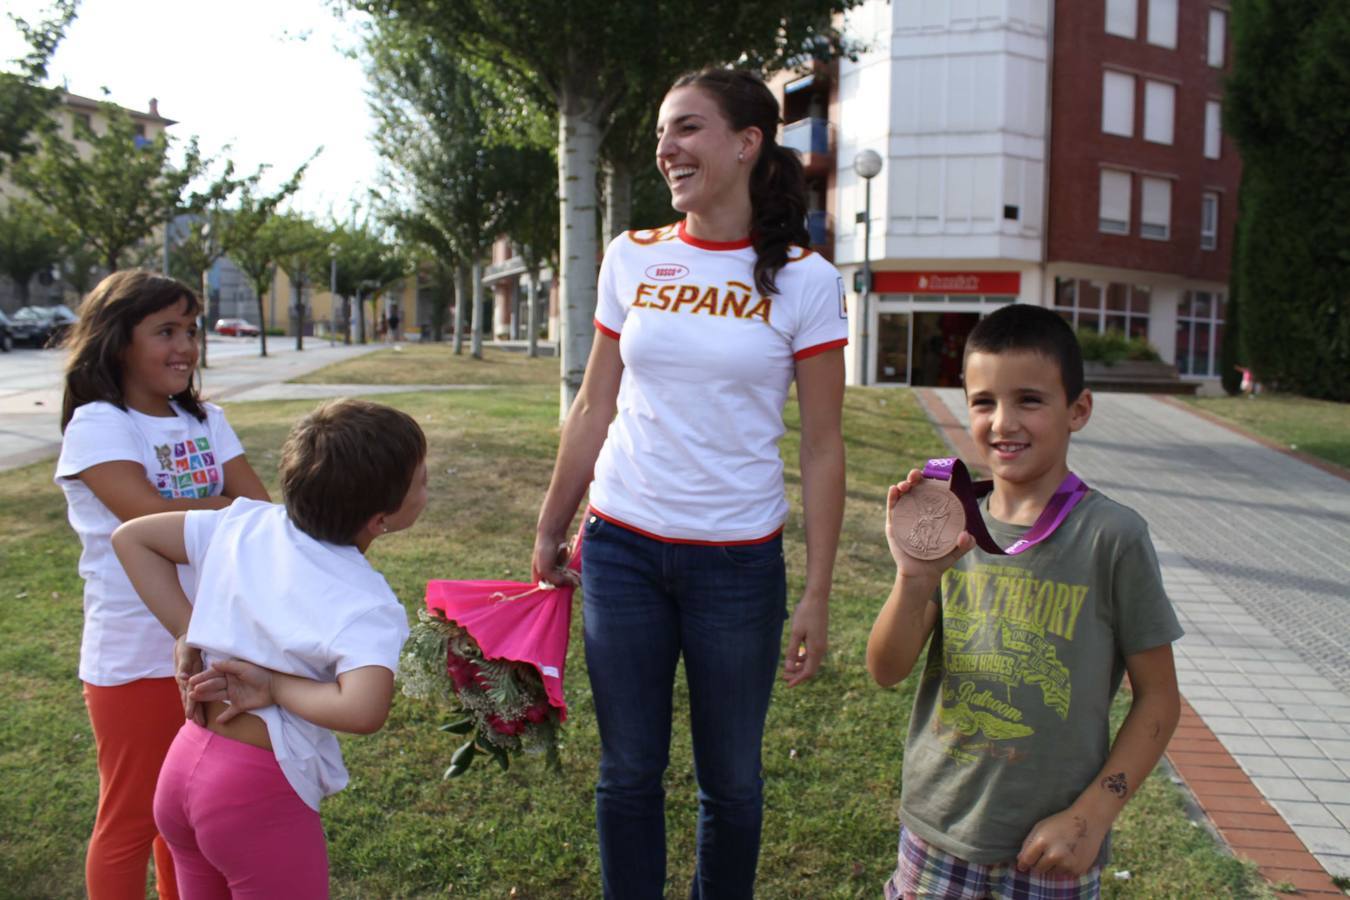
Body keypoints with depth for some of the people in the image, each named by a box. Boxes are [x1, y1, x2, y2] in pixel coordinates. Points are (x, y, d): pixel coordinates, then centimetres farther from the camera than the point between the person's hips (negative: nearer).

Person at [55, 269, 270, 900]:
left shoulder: (206, 420, 6)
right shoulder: (97, 425, -12)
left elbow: (261, 508, -2)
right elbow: (151, 518, -25)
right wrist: (234, 506, -11)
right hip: (135, 658, -5)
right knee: (131, 818, 11)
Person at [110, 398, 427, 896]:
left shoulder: (243, 523, -3)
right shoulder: (367, 605, -21)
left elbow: (130, 537, 7)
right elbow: (364, 711, -37)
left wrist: (190, 635, 3)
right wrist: (273, 686, -19)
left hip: (182, 763, 7)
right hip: (260, 797, -6)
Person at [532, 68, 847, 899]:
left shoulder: (804, 281, -5)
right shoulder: (632, 258, 4)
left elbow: (823, 448, -5)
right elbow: (594, 409, 9)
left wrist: (817, 595, -7)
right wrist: (552, 530, 10)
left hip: (738, 559, -2)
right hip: (622, 548, 3)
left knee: (731, 777, 13)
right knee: (629, 771, 13)